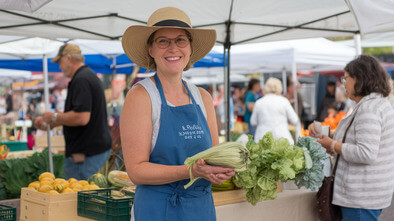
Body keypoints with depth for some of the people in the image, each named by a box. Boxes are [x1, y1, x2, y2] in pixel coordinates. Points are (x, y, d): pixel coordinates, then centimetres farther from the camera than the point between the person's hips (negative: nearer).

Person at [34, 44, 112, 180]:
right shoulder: (90, 75, 17)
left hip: (86, 153, -11)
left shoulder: (81, 80, -17)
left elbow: (82, 117, -27)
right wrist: (48, 123, 22)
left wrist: (55, 118, -11)